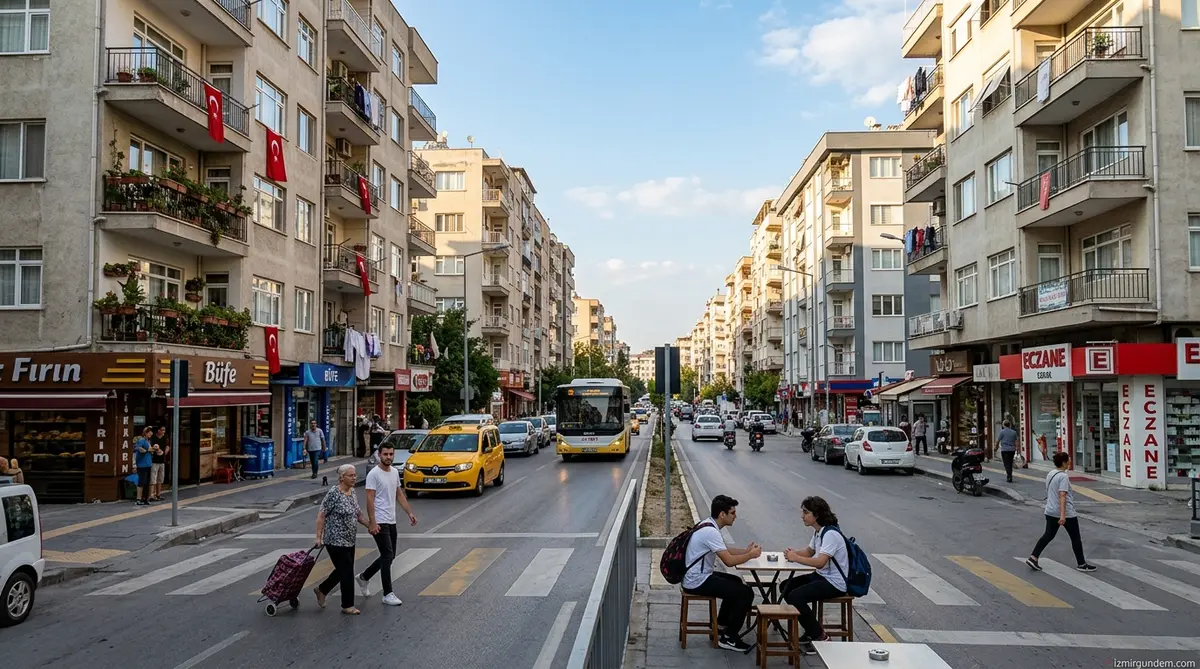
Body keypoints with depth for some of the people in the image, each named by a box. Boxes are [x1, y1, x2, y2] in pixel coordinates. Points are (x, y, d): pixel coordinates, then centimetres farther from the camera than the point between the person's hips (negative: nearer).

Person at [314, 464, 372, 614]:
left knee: (343, 570, 16)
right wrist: (319, 537, -17)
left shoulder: (352, 492, 7)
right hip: (336, 540, -8)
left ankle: (321, 589, 36)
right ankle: (347, 606, 7)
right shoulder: (334, 493, -17)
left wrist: (370, 526, 4)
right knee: (347, 572, -4)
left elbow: (358, 513, 15)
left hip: (349, 540, 8)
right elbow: (321, 515, -15)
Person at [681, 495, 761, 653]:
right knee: (745, 593, -10)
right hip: (698, 582, -10)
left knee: (736, 583, 26)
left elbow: (724, 550, 22)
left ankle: (721, 626, 31)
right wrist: (751, 555, -9)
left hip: (697, 576, 11)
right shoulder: (710, 531, -24)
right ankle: (729, 638, 1)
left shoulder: (708, 525, 7)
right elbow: (729, 561, -24)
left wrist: (745, 550, 11)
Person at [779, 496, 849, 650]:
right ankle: (811, 631, 17)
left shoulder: (831, 534, -23)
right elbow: (809, 551, 20)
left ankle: (820, 637, -7)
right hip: (821, 576, 11)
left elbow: (820, 562, -31)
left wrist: (796, 558, -24)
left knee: (795, 597, -23)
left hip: (835, 583, -11)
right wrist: (794, 553, -2)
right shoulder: (818, 531, 8)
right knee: (785, 587, 12)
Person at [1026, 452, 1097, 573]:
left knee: (1048, 535, 10)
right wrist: (1063, 515, -29)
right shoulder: (1063, 476, -18)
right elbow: (1062, 496, -25)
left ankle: (1033, 558, -1)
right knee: (1075, 538, 8)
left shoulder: (1050, 474, 8)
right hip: (1066, 513, -8)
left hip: (1050, 512, 8)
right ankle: (1081, 564, 19)